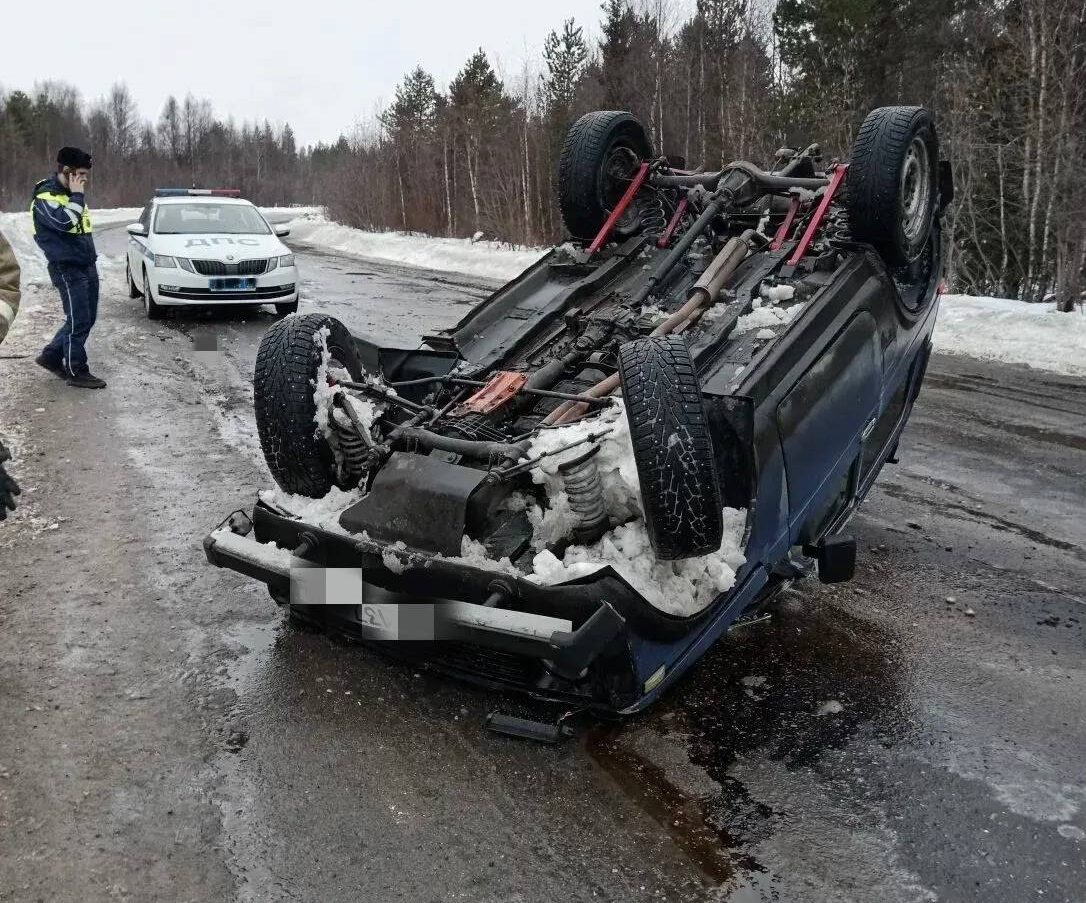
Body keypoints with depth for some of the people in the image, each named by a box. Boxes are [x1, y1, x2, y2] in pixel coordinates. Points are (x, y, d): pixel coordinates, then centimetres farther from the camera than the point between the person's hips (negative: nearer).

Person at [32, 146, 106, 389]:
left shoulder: (70, 193, 15)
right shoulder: (45, 196, -13)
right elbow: (65, 222, -30)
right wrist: (77, 195, -19)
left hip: (87, 266, 9)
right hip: (67, 269, -9)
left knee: (86, 319, 11)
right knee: (78, 321, -7)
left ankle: (51, 356, 24)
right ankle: (77, 372, 1)